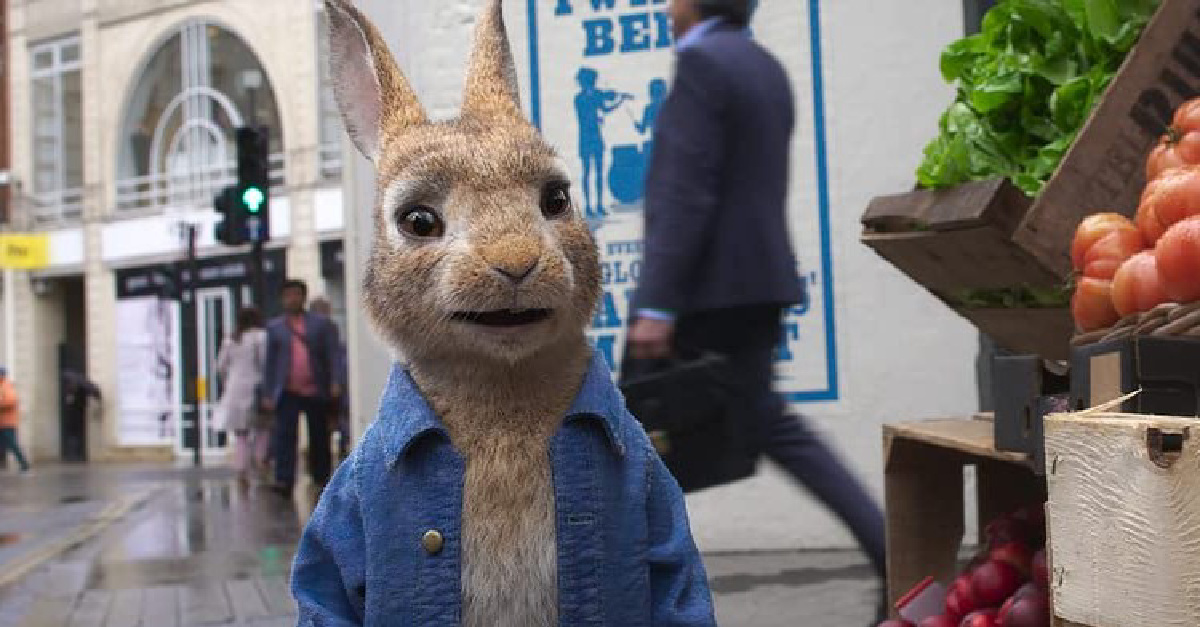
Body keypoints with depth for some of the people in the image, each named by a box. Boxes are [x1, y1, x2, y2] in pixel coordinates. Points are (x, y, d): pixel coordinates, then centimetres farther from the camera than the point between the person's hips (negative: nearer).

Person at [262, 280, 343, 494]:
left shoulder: (321, 324, 8)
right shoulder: (275, 327, 11)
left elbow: (333, 354, 1)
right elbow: (270, 362, 9)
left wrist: (335, 382, -12)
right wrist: (268, 394, 3)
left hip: (316, 391, 0)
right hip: (288, 393, 0)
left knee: (319, 437, 7)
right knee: (285, 436, -11)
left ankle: (322, 477, 17)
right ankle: (284, 481, -16)